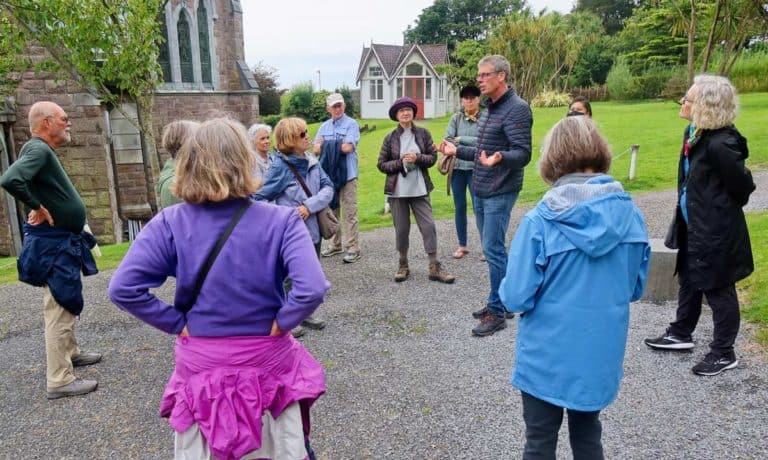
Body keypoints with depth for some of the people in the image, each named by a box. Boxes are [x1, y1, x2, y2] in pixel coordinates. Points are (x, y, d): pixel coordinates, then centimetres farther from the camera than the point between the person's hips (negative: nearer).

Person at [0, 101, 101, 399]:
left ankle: (71, 353, 40)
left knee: (66, 305, 23)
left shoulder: (44, 151, 12)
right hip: (53, 244, -11)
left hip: (63, 242, 11)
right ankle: (59, 380, 3)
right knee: (60, 309, -5)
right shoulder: (38, 150, -19)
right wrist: (37, 208, -24)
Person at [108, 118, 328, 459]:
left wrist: (177, 323, -6)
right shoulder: (280, 220, -17)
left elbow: (123, 288, -16)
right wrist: (281, 323, -11)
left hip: (202, 365, 2)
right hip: (268, 363, -1)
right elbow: (311, 289, -27)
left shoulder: (170, 223, -12)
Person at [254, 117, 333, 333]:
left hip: (313, 229, 6)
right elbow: (258, 198, -14)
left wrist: (310, 206, -19)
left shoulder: (311, 161, 1)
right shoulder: (280, 167, -16)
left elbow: (328, 187, -3)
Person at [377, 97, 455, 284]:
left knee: (428, 225, -2)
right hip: (397, 190, 0)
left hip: (419, 189, 1)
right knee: (401, 228, 7)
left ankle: (435, 268, 6)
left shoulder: (423, 133, 1)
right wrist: (401, 162, -13)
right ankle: (403, 265, 23)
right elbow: (381, 164, 0)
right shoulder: (390, 138, -1)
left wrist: (417, 158, -16)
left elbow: (433, 157, 2)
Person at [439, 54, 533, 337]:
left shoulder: (517, 109, -13)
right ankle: (502, 302, 26)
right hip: (480, 191, 9)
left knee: (493, 250, -6)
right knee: (492, 249, 14)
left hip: (500, 193, -9)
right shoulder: (489, 109, 16)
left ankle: (497, 313, 5)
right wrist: (457, 151, 23)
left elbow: (523, 154, -21)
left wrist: (499, 158, -39)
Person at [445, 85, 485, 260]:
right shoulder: (456, 118, 5)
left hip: (476, 169, -4)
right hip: (457, 168, 4)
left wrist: (460, 139, -9)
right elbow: (448, 140, -2)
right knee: (459, 208, 11)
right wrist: (471, 147, -12)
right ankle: (462, 245, 24)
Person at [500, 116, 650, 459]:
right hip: (602, 355, 4)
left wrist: (505, 288, 3)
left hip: (548, 357, -4)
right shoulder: (630, 214, -8)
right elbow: (636, 287, 3)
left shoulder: (540, 221, -21)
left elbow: (516, 298, -19)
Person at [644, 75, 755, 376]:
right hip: (693, 226, 9)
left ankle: (723, 354, 25)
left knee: (717, 289, 7)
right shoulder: (694, 133, 1)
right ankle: (680, 334, 41)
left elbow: (743, 185, -18)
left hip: (716, 231, -9)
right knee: (689, 281, 22)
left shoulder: (721, 144, -26)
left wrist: (723, 210, -1)